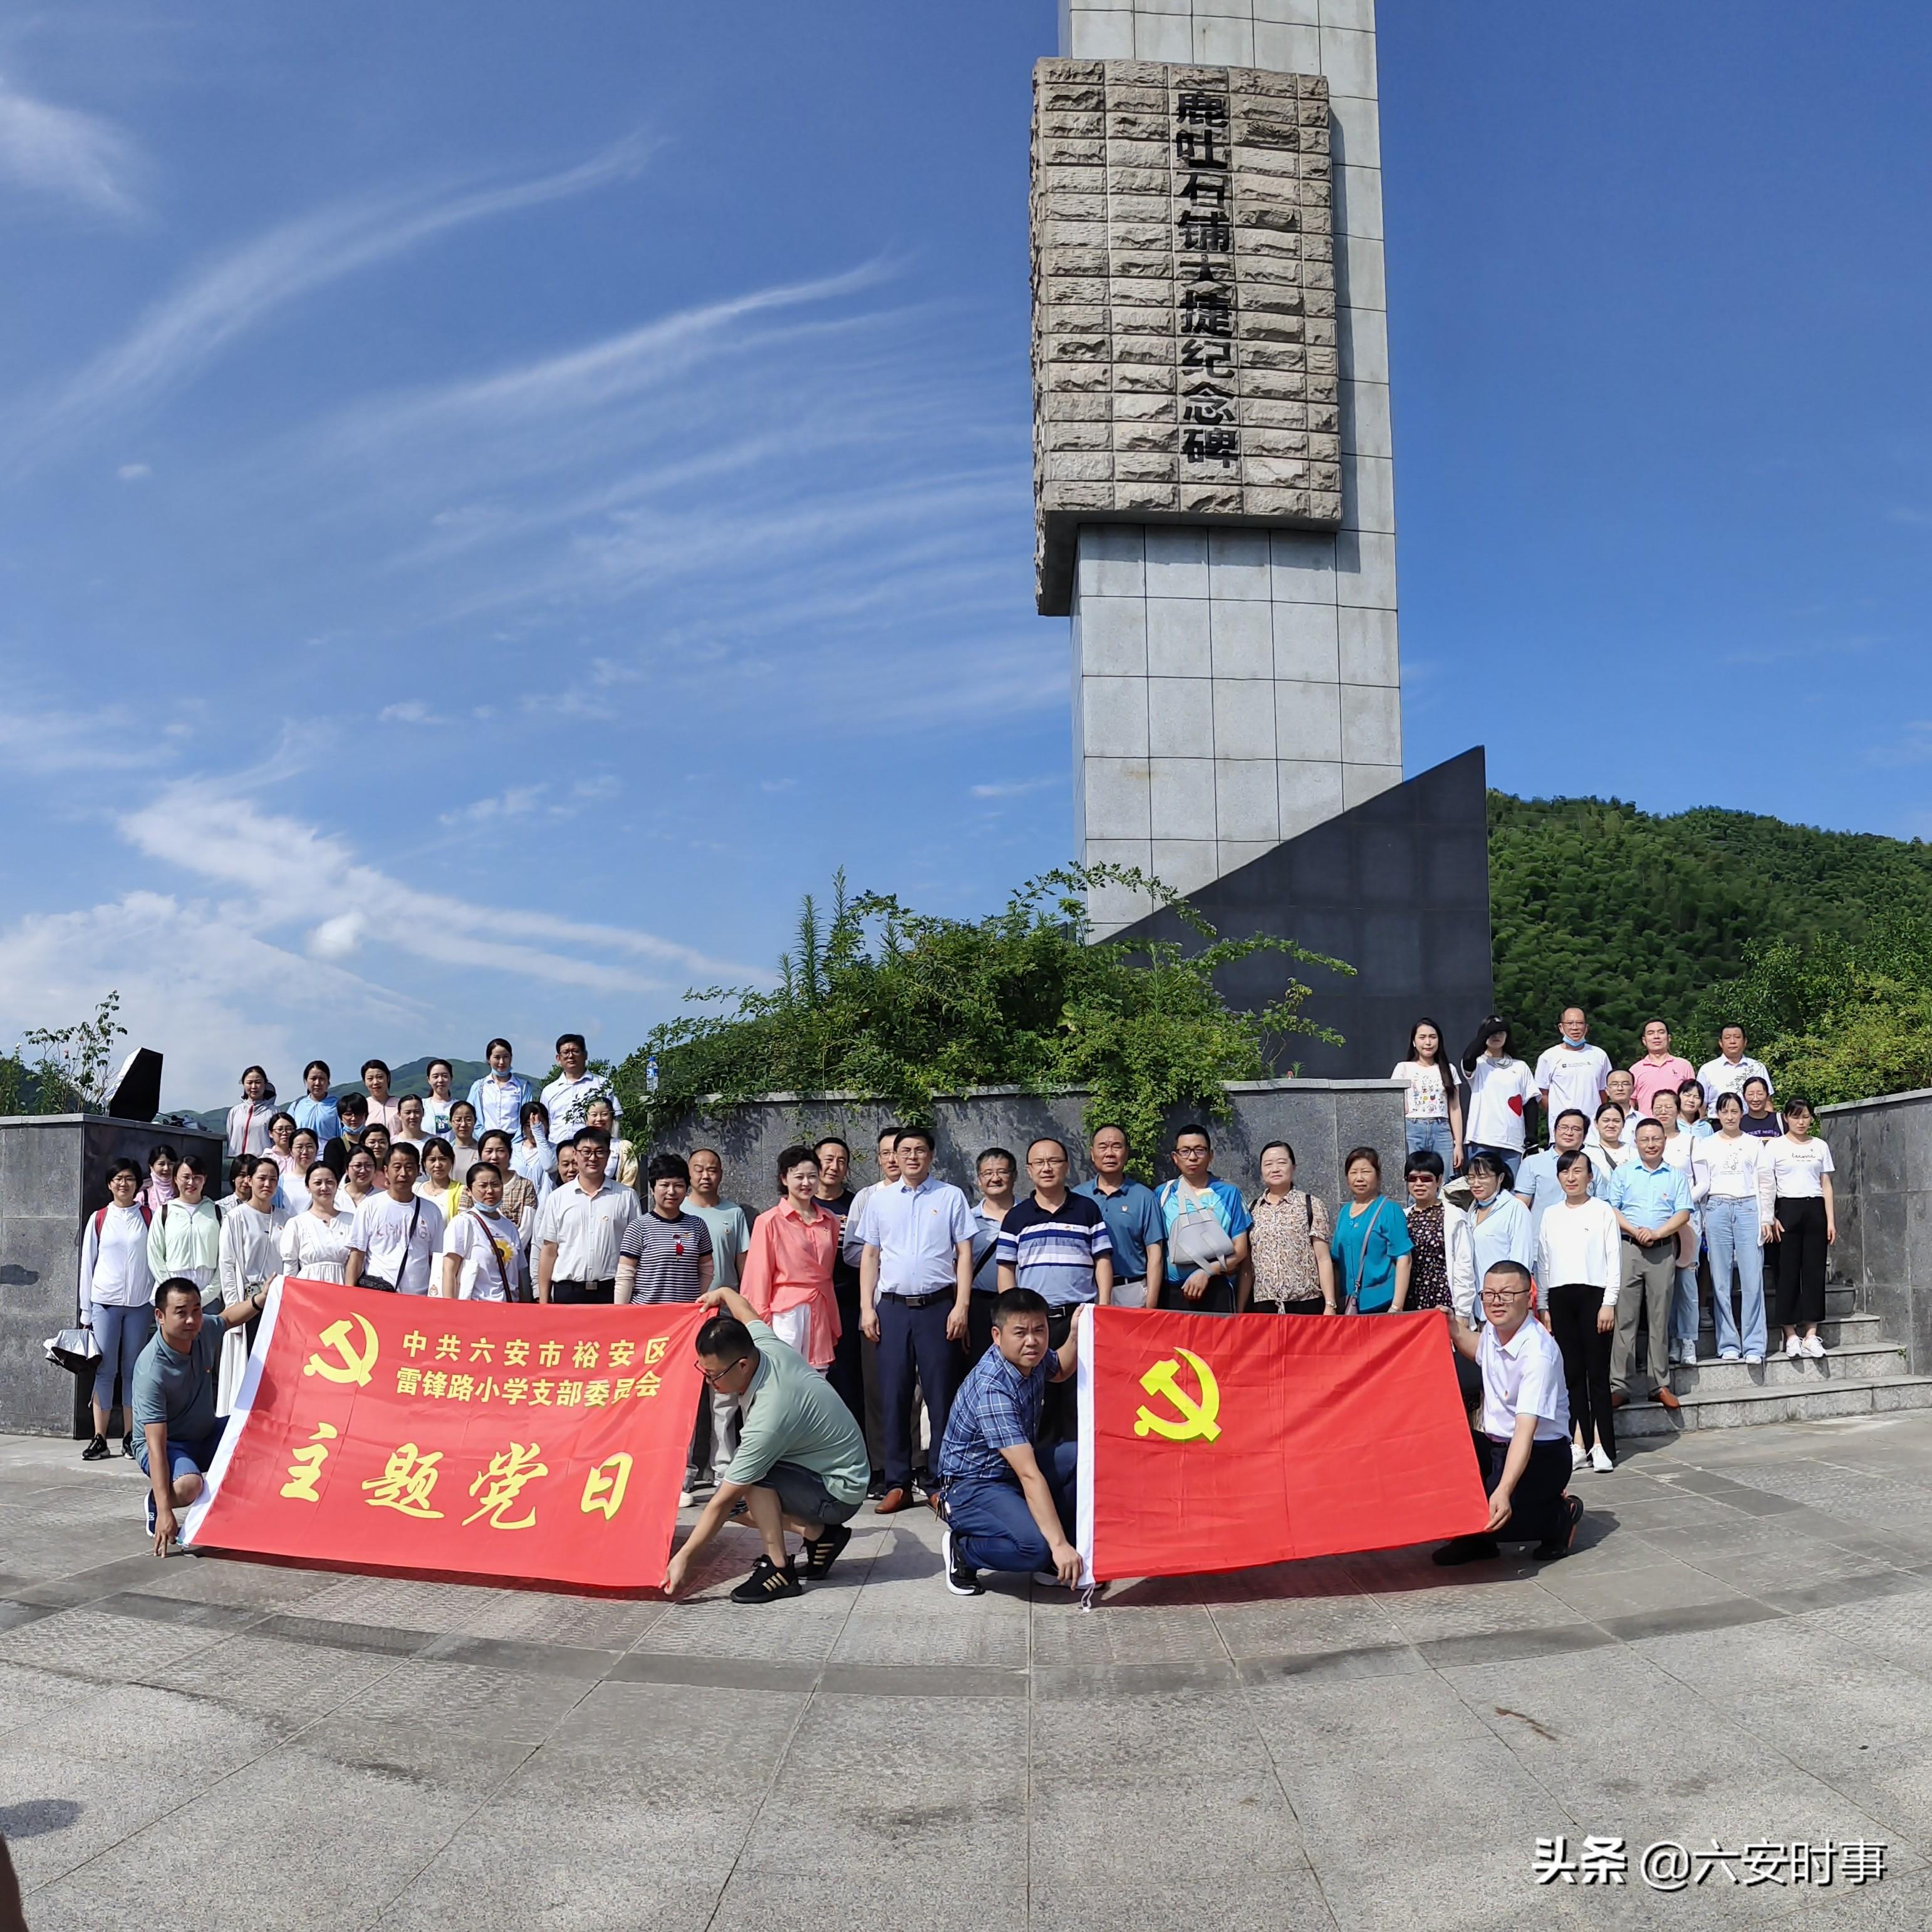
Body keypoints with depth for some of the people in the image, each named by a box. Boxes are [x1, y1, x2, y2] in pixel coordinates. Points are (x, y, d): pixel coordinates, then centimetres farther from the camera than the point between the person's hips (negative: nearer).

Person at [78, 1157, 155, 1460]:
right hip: (105, 1302, 0)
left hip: (140, 1304, 0)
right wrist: (85, 1311, 6)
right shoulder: (98, 1219, 7)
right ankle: (99, 1439, 2)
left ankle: (131, 1438, 8)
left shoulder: (149, 1218, 5)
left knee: (133, 1370, 3)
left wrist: (158, 1303, 2)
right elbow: (87, 1265, 9)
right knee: (105, 1370, -2)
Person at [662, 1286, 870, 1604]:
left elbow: (724, 1502, -27)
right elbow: (746, 1313, 14)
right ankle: (818, 1533, 9)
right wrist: (722, 1294, 33)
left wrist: (683, 1557, -20)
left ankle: (779, 1570, -16)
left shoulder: (768, 1417, -33)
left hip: (839, 1494, -10)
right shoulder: (765, 1345, -13)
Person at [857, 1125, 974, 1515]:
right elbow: (869, 1255, 12)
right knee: (894, 1396, 4)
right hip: (892, 1307, 2)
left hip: (938, 1305, -2)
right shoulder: (879, 1199, 11)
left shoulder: (951, 1197, 4)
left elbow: (964, 1253, 3)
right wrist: (866, 1307, 4)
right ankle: (897, 1483, 11)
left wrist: (961, 1306, -6)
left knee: (940, 1395, -1)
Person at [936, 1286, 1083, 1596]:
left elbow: (1060, 1371, 23)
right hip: (972, 1487, -9)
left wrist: (1076, 1334, 3)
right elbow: (1029, 1475, -34)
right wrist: (1059, 1545, -35)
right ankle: (961, 1550, -2)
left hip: (1016, 1465, 9)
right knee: (1034, 1548, -32)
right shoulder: (991, 1388, -31)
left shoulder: (1032, 1358, -6)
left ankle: (1051, 1560, 3)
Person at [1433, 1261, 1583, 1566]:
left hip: (1541, 1453, -8)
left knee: (1494, 1516, -28)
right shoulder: (1493, 1330, -1)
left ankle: (1562, 1515, 3)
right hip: (1495, 1445, 8)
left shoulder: (1539, 1354, -26)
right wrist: (1454, 1329, 11)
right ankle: (1474, 1539, 4)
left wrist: (1503, 1492, -47)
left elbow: (1525, 1430, -36)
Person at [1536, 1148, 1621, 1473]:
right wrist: (1544, 1306, 10)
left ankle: (1602, 1445, 0)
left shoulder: (1603, 1212, 1)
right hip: (1560, 1298, 4)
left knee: (1597, 1372, -4)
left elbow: (1614, 1260, -2)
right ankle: (1580, 1443, 10)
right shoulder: (1550, 1216, 12)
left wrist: (1609, 1303, -8)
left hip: (1593, 1294, -4)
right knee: (1571, 1373, 5)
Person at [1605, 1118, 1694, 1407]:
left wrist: (1657, 1233, -12)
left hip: (1663, 1250, 1)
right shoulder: (1623, 1173, 10)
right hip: (1628, 1248, -1)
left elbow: (1683, 1213, 3)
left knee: (1660, 1318, 3)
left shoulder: (1676, 1176, 12)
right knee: (1624, 1317, -4)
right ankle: (1619, 1385, -4)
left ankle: (1661, 1384, 9)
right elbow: (1610, 1209, 3)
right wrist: (1635, 1231, -12)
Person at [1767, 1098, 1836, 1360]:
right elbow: (1766, 1185, -1)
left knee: (1815, 1270, 0)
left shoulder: (1820, 1147, 11)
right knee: (1788, 1271, -3)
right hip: (1788, 1208, -3)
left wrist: (1831, 1221, 5)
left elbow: (1826, 1185, 11)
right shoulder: (1774, 1146, 2)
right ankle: (1791, 1335, 2)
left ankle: (1811, 1334, 4)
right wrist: (1770, 1218, -9)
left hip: (1815, 1209, 3)